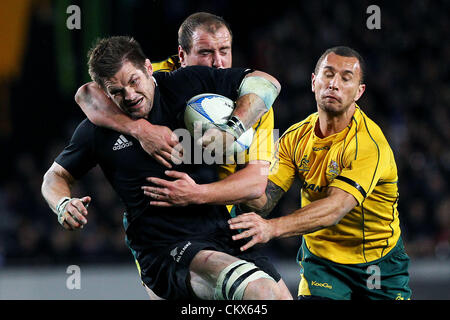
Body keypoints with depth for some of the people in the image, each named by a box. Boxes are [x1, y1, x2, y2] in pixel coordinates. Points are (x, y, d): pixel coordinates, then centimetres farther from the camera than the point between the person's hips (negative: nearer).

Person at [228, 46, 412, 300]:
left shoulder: (369, 143, -24)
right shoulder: (295, 138, -4)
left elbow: (337, 207, -36)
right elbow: (265, 199, -8)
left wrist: (272, 227, -48)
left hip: (379, 264, -2)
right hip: (321, 258, 2)